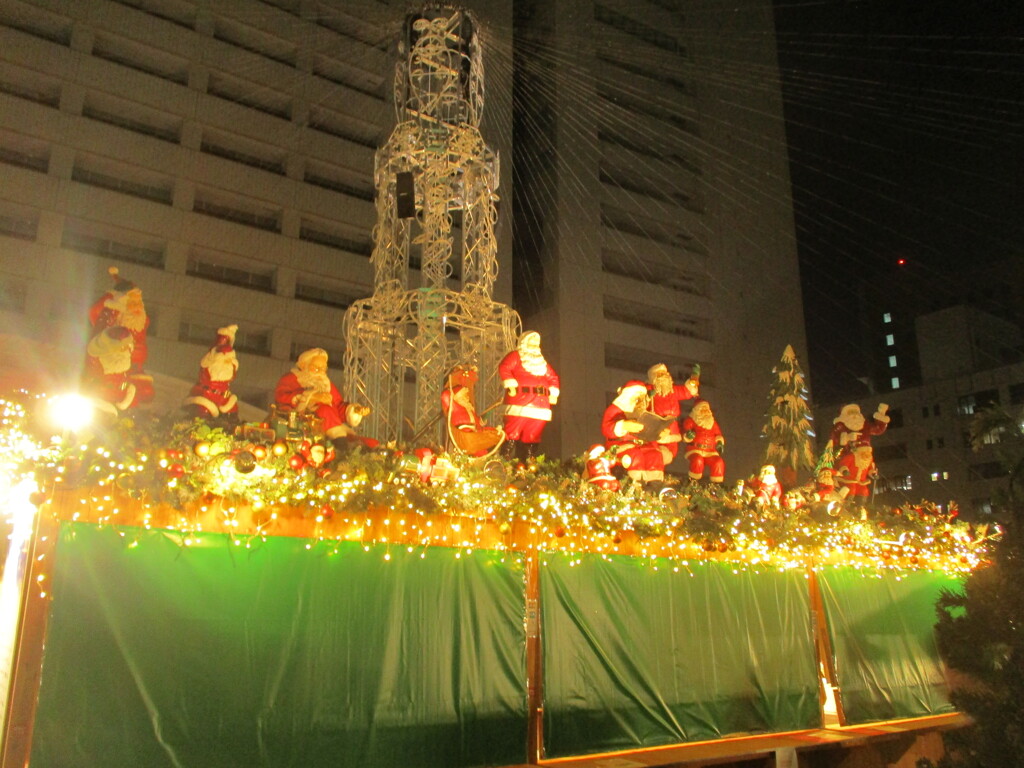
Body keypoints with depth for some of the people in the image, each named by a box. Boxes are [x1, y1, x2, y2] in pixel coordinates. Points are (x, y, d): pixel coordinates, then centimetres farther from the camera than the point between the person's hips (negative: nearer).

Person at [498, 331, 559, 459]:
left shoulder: (541, 360, 27)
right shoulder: (516, 355, 8)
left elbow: (553, 377, 29)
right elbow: (504, 368, -8)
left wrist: (553, 394, 15)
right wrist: (511, 385, -18)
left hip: (540, 404, 6)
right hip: (520, 401, -6)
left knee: (533, 435, 4)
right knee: (513, 434, -12)